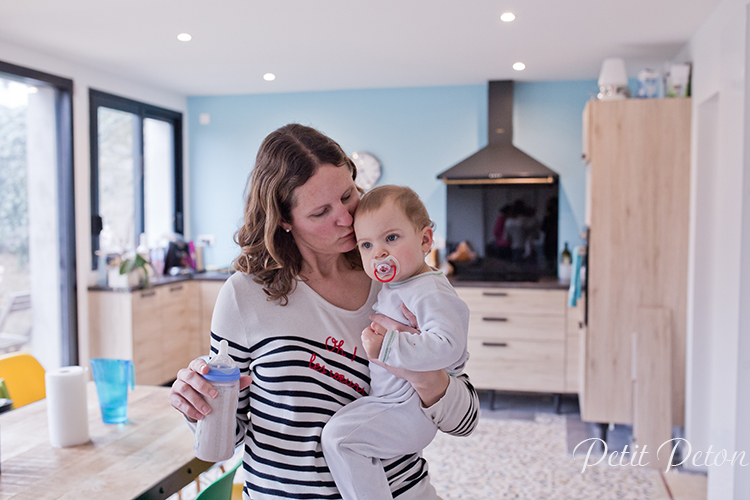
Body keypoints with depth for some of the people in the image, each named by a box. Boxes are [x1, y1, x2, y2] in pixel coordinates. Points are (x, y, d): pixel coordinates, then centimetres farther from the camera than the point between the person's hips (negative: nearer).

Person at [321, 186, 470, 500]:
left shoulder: (429, 292, -23)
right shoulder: (395, 285, 9)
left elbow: (448, 344, -37)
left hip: (408, 414, -11)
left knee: (338, 435, -19)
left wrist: (387, 347, -37)